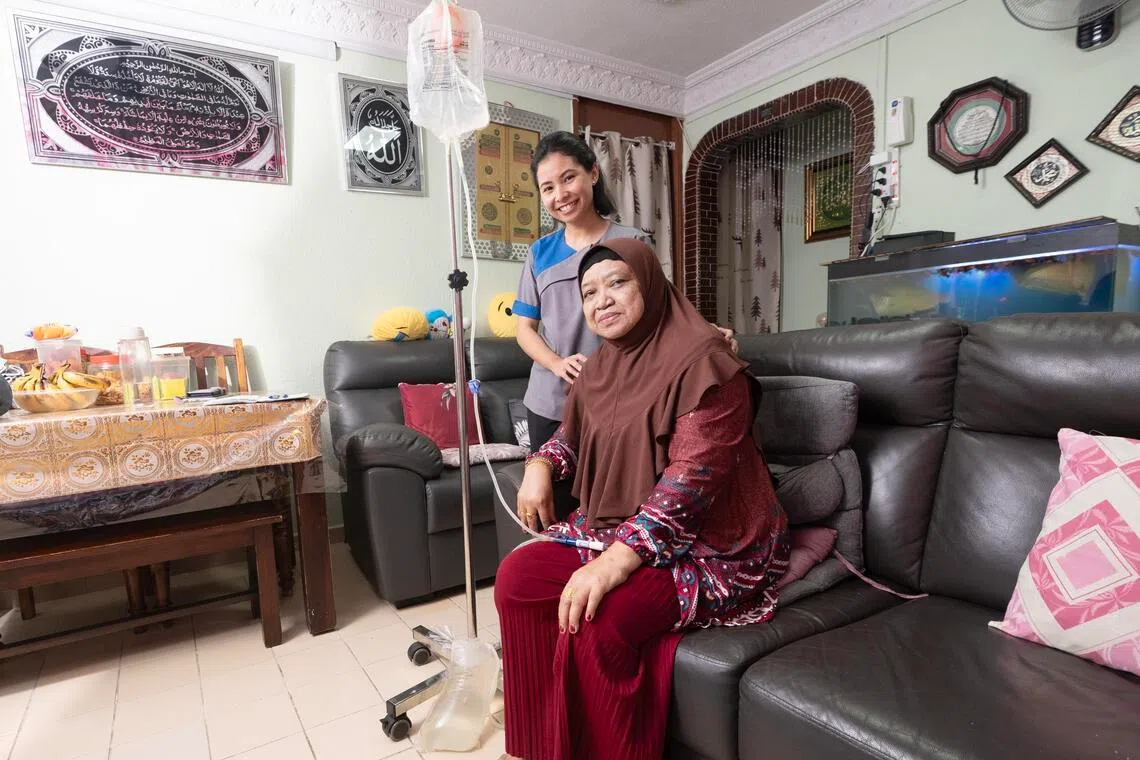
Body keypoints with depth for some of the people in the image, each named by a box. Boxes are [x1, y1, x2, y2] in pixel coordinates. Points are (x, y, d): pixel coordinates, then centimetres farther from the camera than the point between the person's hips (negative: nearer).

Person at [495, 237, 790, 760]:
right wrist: (539, 466, 0)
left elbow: (693, 475, -25)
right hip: (616, 527, 8)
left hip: (712, 544, -7)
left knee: (597, 617, -28)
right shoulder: (600, 366, 9)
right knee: (518, 573, -5)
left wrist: (617, 560, -33)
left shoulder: (701, 359, -17)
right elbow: (571, 434, 23)